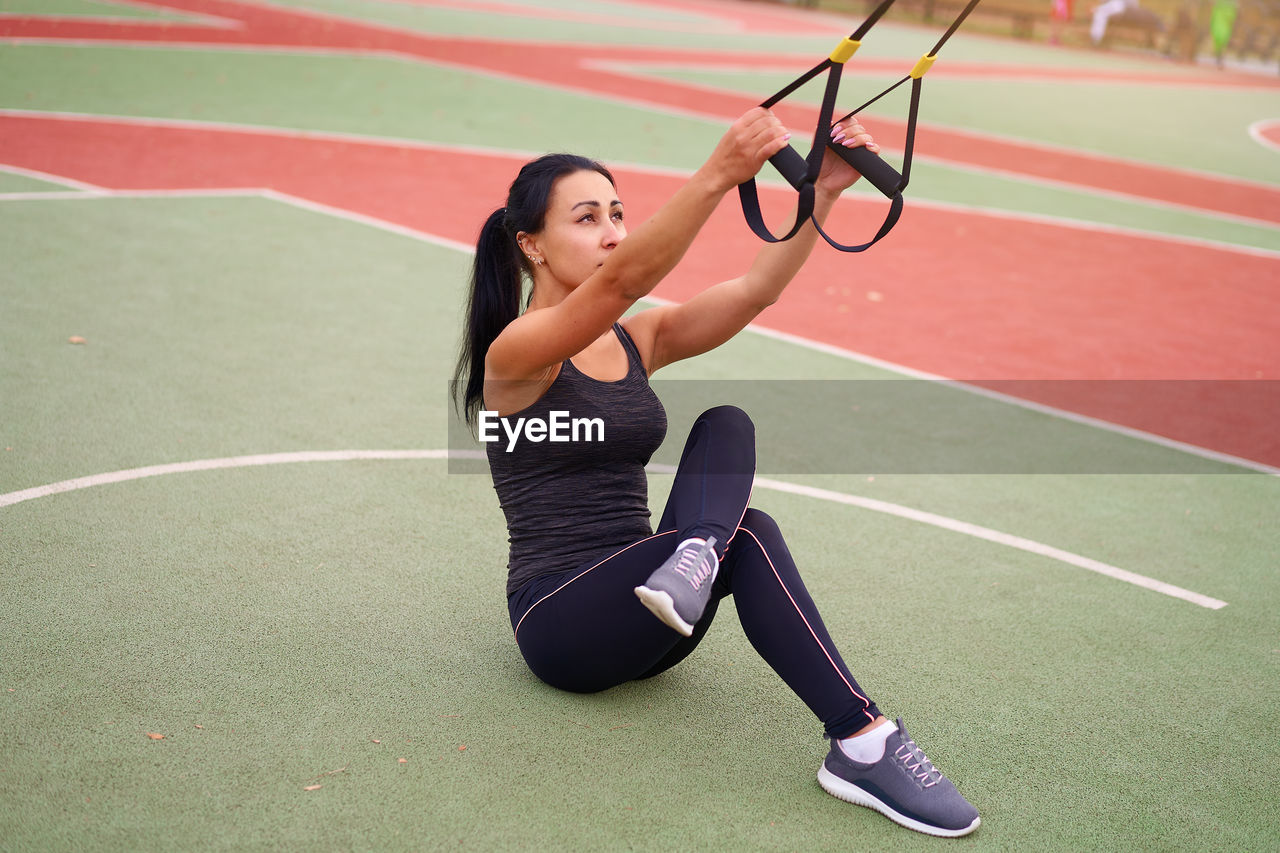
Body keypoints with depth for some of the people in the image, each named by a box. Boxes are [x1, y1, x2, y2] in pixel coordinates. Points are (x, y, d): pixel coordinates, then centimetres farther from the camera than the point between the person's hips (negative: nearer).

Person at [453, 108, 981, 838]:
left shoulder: (637, 342, 10)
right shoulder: (515, 352, -10)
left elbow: (757, 289, -5)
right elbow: (620, 280, -31)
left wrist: (824, 190, -21)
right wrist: (719, 175, -43)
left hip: (643, 614, 6)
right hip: (561, 621, -6)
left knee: (727, 424, -17)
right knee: (746, 537, -29)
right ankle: (861, 744, -32)